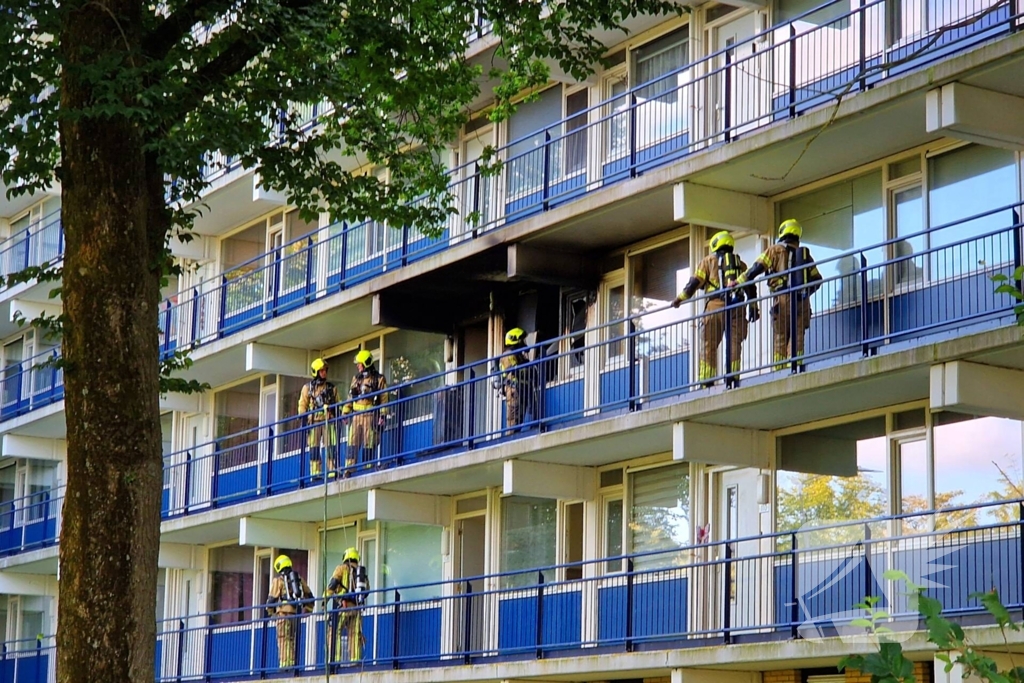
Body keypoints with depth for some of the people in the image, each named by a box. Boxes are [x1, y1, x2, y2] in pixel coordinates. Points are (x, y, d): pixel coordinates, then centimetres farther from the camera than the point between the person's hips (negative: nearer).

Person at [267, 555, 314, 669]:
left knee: (284, 640, -7)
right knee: (293, 640, 10)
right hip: (296, 612, 5)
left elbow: (273, 599, -3)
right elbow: (309, 596, 17)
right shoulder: (299, 579, 19)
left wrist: (270, 612, 12)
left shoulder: (278, 580, 3)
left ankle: (284, 664, -14)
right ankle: (292, 663, 5)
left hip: (284, 612, -5)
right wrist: (307, 611, 22)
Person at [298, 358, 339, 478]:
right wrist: (303, 420, -4)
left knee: (330, 446, -8)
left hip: (329, 420, 1)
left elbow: (337, 404, 15)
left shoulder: (331, 387, 15)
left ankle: (331, 470, -7)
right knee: (314, 448, -2)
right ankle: (315, 472, -3)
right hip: (314, 421, -1)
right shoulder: (308, 387, 9)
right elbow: (302, 405, 5)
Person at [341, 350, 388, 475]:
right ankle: (348, 470, -2)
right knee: (352, 444, -1)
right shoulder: (356, 378, 18)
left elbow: (384, 398, -4)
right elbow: (350, 397, 19)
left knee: (369, 445, -5)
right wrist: (345, 412, 11)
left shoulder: (379, 379, 1)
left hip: (370, 415, -5)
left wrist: (382, 416, -12)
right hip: (356, 415, 5)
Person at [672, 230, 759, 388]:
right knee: (734, 344, 2)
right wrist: (753, 308, 17)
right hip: (737, 306, 3)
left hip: (716, 305, -3)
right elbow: (750, 287, 16)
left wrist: (680, 299, 11)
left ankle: (706, 380, -7)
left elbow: (695, 282, 6)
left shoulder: (709, 260, 13)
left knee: (709, 345, -1)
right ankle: (733, 376, -10)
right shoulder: (740, 263, 22)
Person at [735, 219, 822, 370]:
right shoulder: (805, 253, 16)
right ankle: (797, 368, -10)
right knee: (797, 338, 1)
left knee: (780, 339, 0)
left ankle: (779, 371, -6)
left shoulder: (776, 250, 4)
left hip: (783, 300, -3)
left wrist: (738, 282, 3)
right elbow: (817, 279, 16)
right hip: (802, 301, 3)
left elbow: (756, 268, -3)